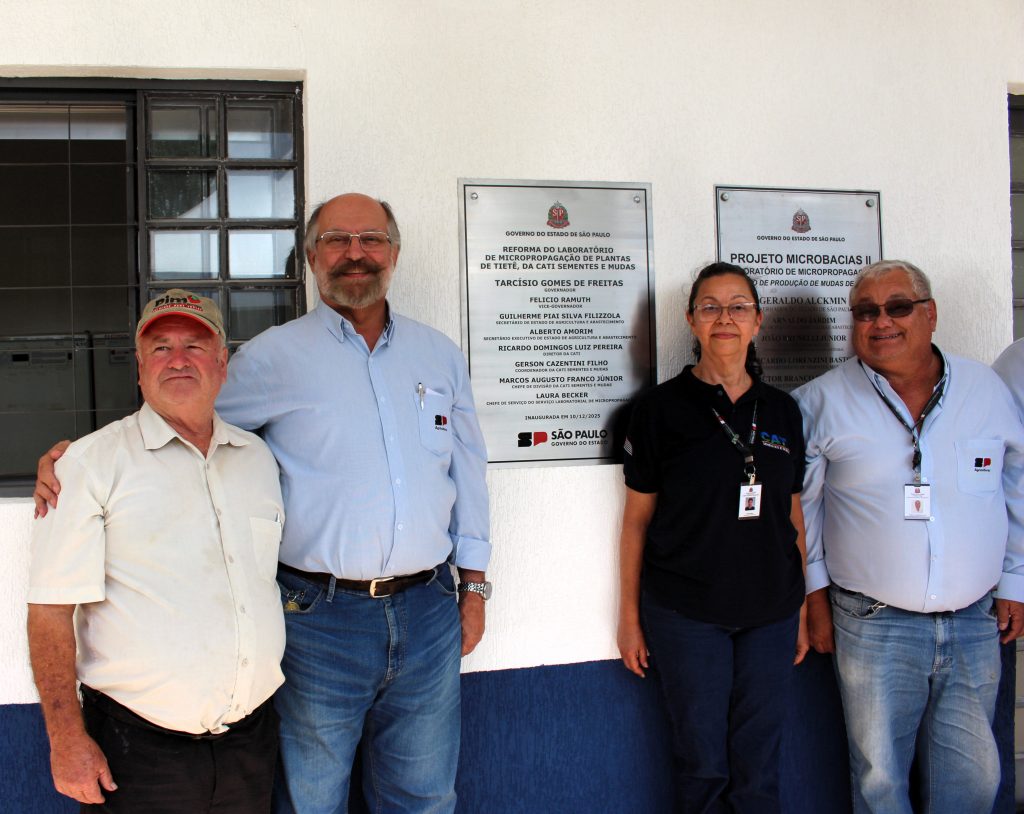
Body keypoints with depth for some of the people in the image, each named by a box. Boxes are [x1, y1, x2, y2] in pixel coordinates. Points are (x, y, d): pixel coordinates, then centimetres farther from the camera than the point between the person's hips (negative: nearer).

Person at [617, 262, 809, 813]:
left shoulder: (781, 411, 7)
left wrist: (802, 610, 12)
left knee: (758, 763, 10)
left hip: (770, 612, 3)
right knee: (702, 761, 6)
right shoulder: (662, 407, -4)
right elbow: (637, 518, -1)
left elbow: (793, 516, 12)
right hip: (685, 612, -3)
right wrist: (630, 617, -1)